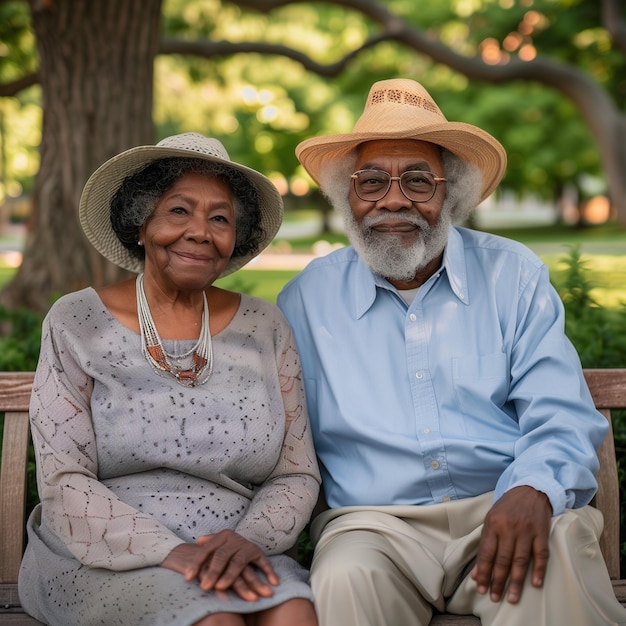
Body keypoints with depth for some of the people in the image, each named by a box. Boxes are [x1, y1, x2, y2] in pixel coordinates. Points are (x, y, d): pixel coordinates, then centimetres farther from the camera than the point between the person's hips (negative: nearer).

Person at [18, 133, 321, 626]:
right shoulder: (76, 324, 1)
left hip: (234, 561, 2)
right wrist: (171, 553, -19)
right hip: (103, 561, -2)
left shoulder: (265, 328, 7)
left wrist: (250, 539, -15)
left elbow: (297, 475, 7)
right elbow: (64, 484, -6)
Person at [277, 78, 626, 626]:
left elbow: (561, 417, -2)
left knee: (560, 549, -32)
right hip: (375, 520, 0)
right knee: (346, 580, -33)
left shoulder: (514, 275, 7)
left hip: (502, 508, 1)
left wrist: (532, 490, -24)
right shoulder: (307, 299, 8)